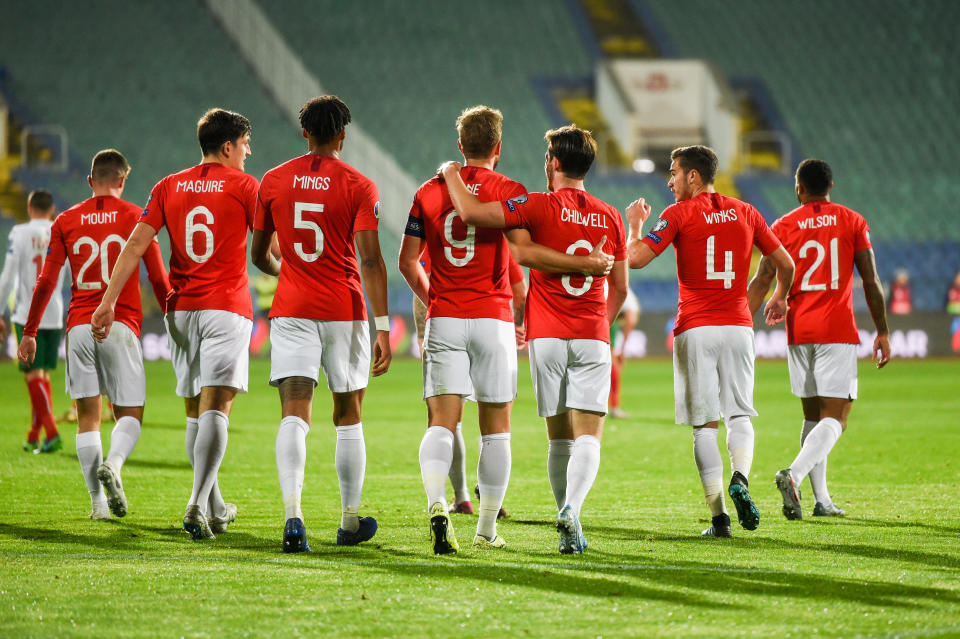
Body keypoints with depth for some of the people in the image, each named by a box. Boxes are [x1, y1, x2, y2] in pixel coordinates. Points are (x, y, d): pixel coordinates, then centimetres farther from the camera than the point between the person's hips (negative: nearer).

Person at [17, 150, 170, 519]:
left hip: (79, 326, 2)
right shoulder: (136, 217, 3)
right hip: (121, 326, -2)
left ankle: (98, 501, -1)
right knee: (130, 413, 5)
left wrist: (29, 332, 14)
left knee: (88, 415, 6)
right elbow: (159, 279, 4)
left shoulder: (67, 221, 8)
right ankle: (112, 464, -25)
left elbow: (47, 282, 7)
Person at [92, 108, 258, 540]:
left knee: (195, 414, 14)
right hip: (227, 309, -4)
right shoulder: (243, 185, -1)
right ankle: (198, 507, -26)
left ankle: (216, 510, 21)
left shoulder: (169, 187, 9)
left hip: (181, 310, 4)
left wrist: (108, 302, -2)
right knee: (215, 410, -11)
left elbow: (136, 245, 1)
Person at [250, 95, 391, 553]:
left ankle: (292, 514, -27)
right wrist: (382, 328, -11)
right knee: (348, 416, 12)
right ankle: (350, 521, 22)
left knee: (294, 415, -7)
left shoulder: (273, 181, 5)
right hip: (344, 310, -1)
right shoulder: (358, 186, -4)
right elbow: (370, 261, -11)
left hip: (291, 310, 1)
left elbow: (258, 255, 13)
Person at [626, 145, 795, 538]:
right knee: (740, 416, 10)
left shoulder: (678, 214, -3)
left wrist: (634, 224, 9)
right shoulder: (745, 213, 10)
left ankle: (719, 516, -4)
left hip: (696, 329, -3)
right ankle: (740, 479, -19)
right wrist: (779, 298, 33)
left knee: (705, 425, 0)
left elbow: (635, 258, -10)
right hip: (738, 325, 3)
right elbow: (785, 263, 14)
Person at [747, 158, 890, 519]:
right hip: (838, 332, -3)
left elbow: (761, 282, -1)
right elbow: (871, 282, 1)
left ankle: (822, 499, 10)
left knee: (813, 416, 14)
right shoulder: (852, 222, 2)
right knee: (834, 419, -5)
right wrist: (882, 332, 8)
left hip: (798, 330, 3)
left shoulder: (784, 226, 4)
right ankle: (794, 475, -29)